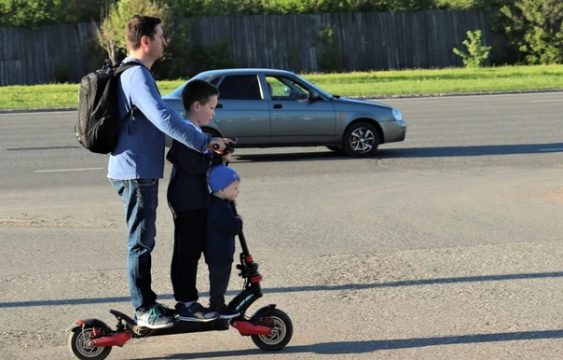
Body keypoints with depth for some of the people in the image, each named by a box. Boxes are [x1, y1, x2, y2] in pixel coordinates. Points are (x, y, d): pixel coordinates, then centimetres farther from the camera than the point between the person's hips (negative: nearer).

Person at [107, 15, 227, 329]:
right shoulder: (137, 76, -17)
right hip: (136, 172, -11)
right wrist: (204, 142, -28)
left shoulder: (132, 74, 18)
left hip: (139, 171, 11)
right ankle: (144, 310, 3)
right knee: (142, 241, -4)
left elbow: (154, 118, 27)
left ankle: (146, 303, 24)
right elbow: (163, 117, -30)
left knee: (144, 239, 16)